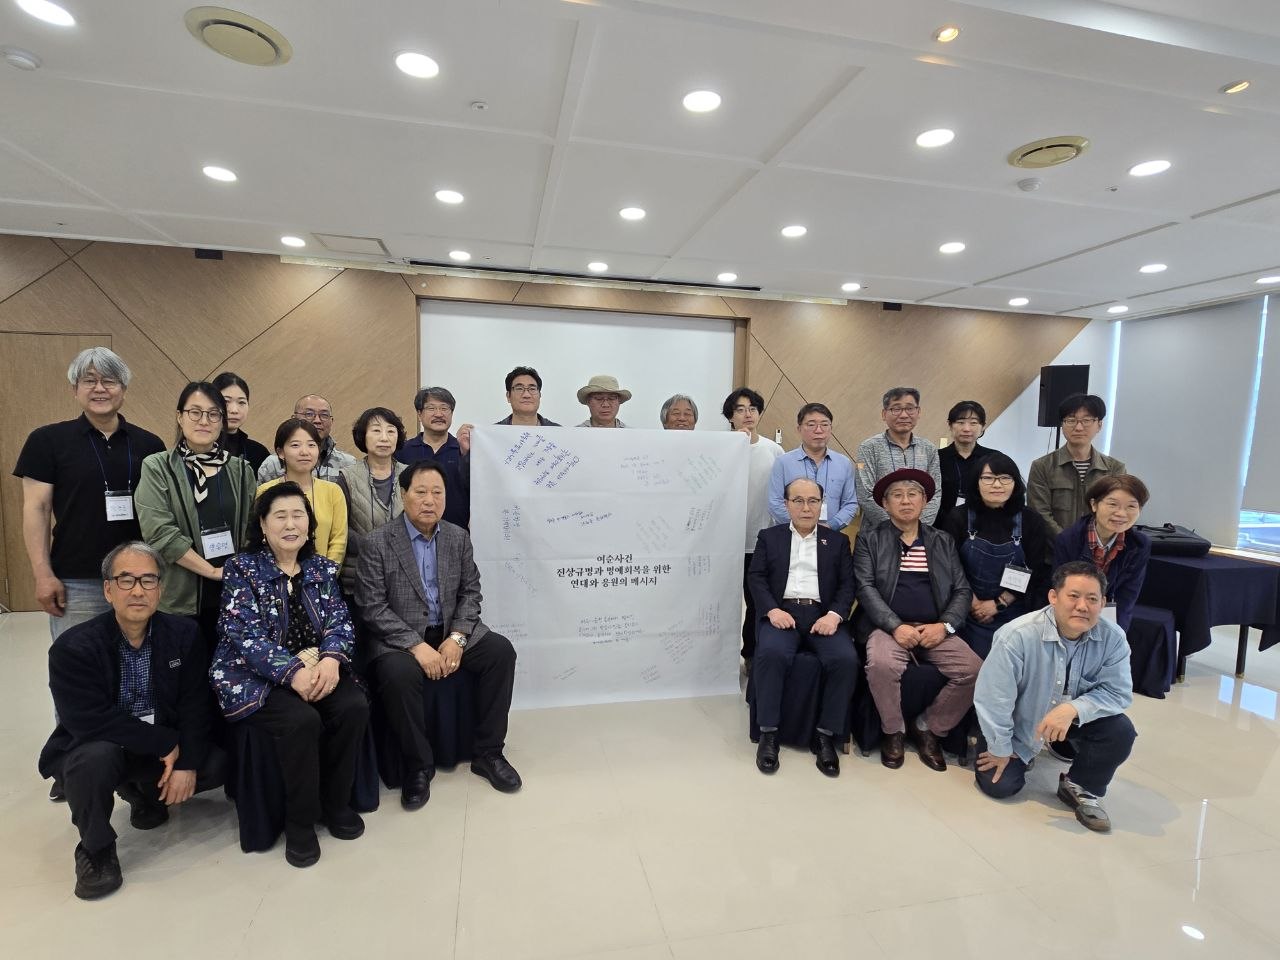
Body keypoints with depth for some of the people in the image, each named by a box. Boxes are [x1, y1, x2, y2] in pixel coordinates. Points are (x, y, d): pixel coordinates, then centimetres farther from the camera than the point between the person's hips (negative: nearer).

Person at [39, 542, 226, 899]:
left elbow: (194, 704, -10)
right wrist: (166, 744, -25)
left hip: (165, 746, 4)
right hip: (92, 748, -3)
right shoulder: (73, 646, -18)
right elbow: (89, 721, -27)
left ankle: (145, 792, 17)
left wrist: (186, 762, -21)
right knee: (96, 758, -35)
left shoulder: (184, 634, -9)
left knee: (218, 763, -16)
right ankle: (96, 850, -6)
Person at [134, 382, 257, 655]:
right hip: (180, 598, -2)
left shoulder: (240, 470, 8)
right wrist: (213, 570, -13)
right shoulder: (157, 468, -1)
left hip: (233, 596, 3)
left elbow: (254, 528, 8)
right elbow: (159, 531, -11)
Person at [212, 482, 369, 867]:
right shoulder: (242, 568, -3)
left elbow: (340, 621, 3)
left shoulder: (322, 568, 9)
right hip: (257, 675, -4)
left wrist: (330, 658, -20)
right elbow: (244, 635, -14)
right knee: (302, 721, -30)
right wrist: (293, 672, -26)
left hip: (316, 666, 4)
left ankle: (335, 801, 1)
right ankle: (299, 820, -6)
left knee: (354, 708, -22)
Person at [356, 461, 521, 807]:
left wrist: (457, 637, -13)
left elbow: (470, 592, 3)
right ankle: (418, 765, -9)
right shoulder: (376, 544, -9)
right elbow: (372, 608, -13)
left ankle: (488, 753, -3)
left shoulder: (459, 537, 3)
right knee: (398, 674, -34)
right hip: (398, 639, -3)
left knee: (501, 650, -18)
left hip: (451, 632, 4)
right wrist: (417, 646, -23)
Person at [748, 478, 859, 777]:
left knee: (846, 659, -28)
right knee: (771, 652, -33)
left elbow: (847, 585, 9)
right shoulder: (769, 537, 16)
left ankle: (825, 735, -11)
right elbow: (757, 578, 5)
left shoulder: (838, 541, 19)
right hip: (781, 613, -1)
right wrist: (772, 610, -13)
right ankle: (768, 733, -17)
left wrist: (834, 615, -11)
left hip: (822, 615, 1)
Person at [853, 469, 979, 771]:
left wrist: (944, 626, -9)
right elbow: (865, 587, -4)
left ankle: (927, 728, 4)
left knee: (974, 670, -21)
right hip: (888, 626, -3)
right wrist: (896, 626, -17)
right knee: (882, 664, -33)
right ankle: (894, 731, -4)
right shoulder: (869, 538, 7)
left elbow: (961, 590, 9)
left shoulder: (943, 541, 16)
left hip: (935, 629, 3)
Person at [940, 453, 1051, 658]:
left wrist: (998, 603, -9)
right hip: (970, 614, -1)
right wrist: (973, 604, -10)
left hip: (1015, 615, 1)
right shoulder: (958, 518, -5)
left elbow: (1036, 572, -3)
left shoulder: (1031, 521, -2)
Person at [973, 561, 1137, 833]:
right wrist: (1001, 748, -15)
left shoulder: (1113, 638, -20)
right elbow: (993, 696, -26)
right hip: (1020, 721, -3)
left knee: (1121, 731, -24)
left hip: (1075, 718, 3)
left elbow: (1117, 692, -18)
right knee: (999, 786, -9)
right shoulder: (1018, 635, -33)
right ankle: (1020, 754, 28)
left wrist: (1073, 709, -37)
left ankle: (1081, 787, 4)